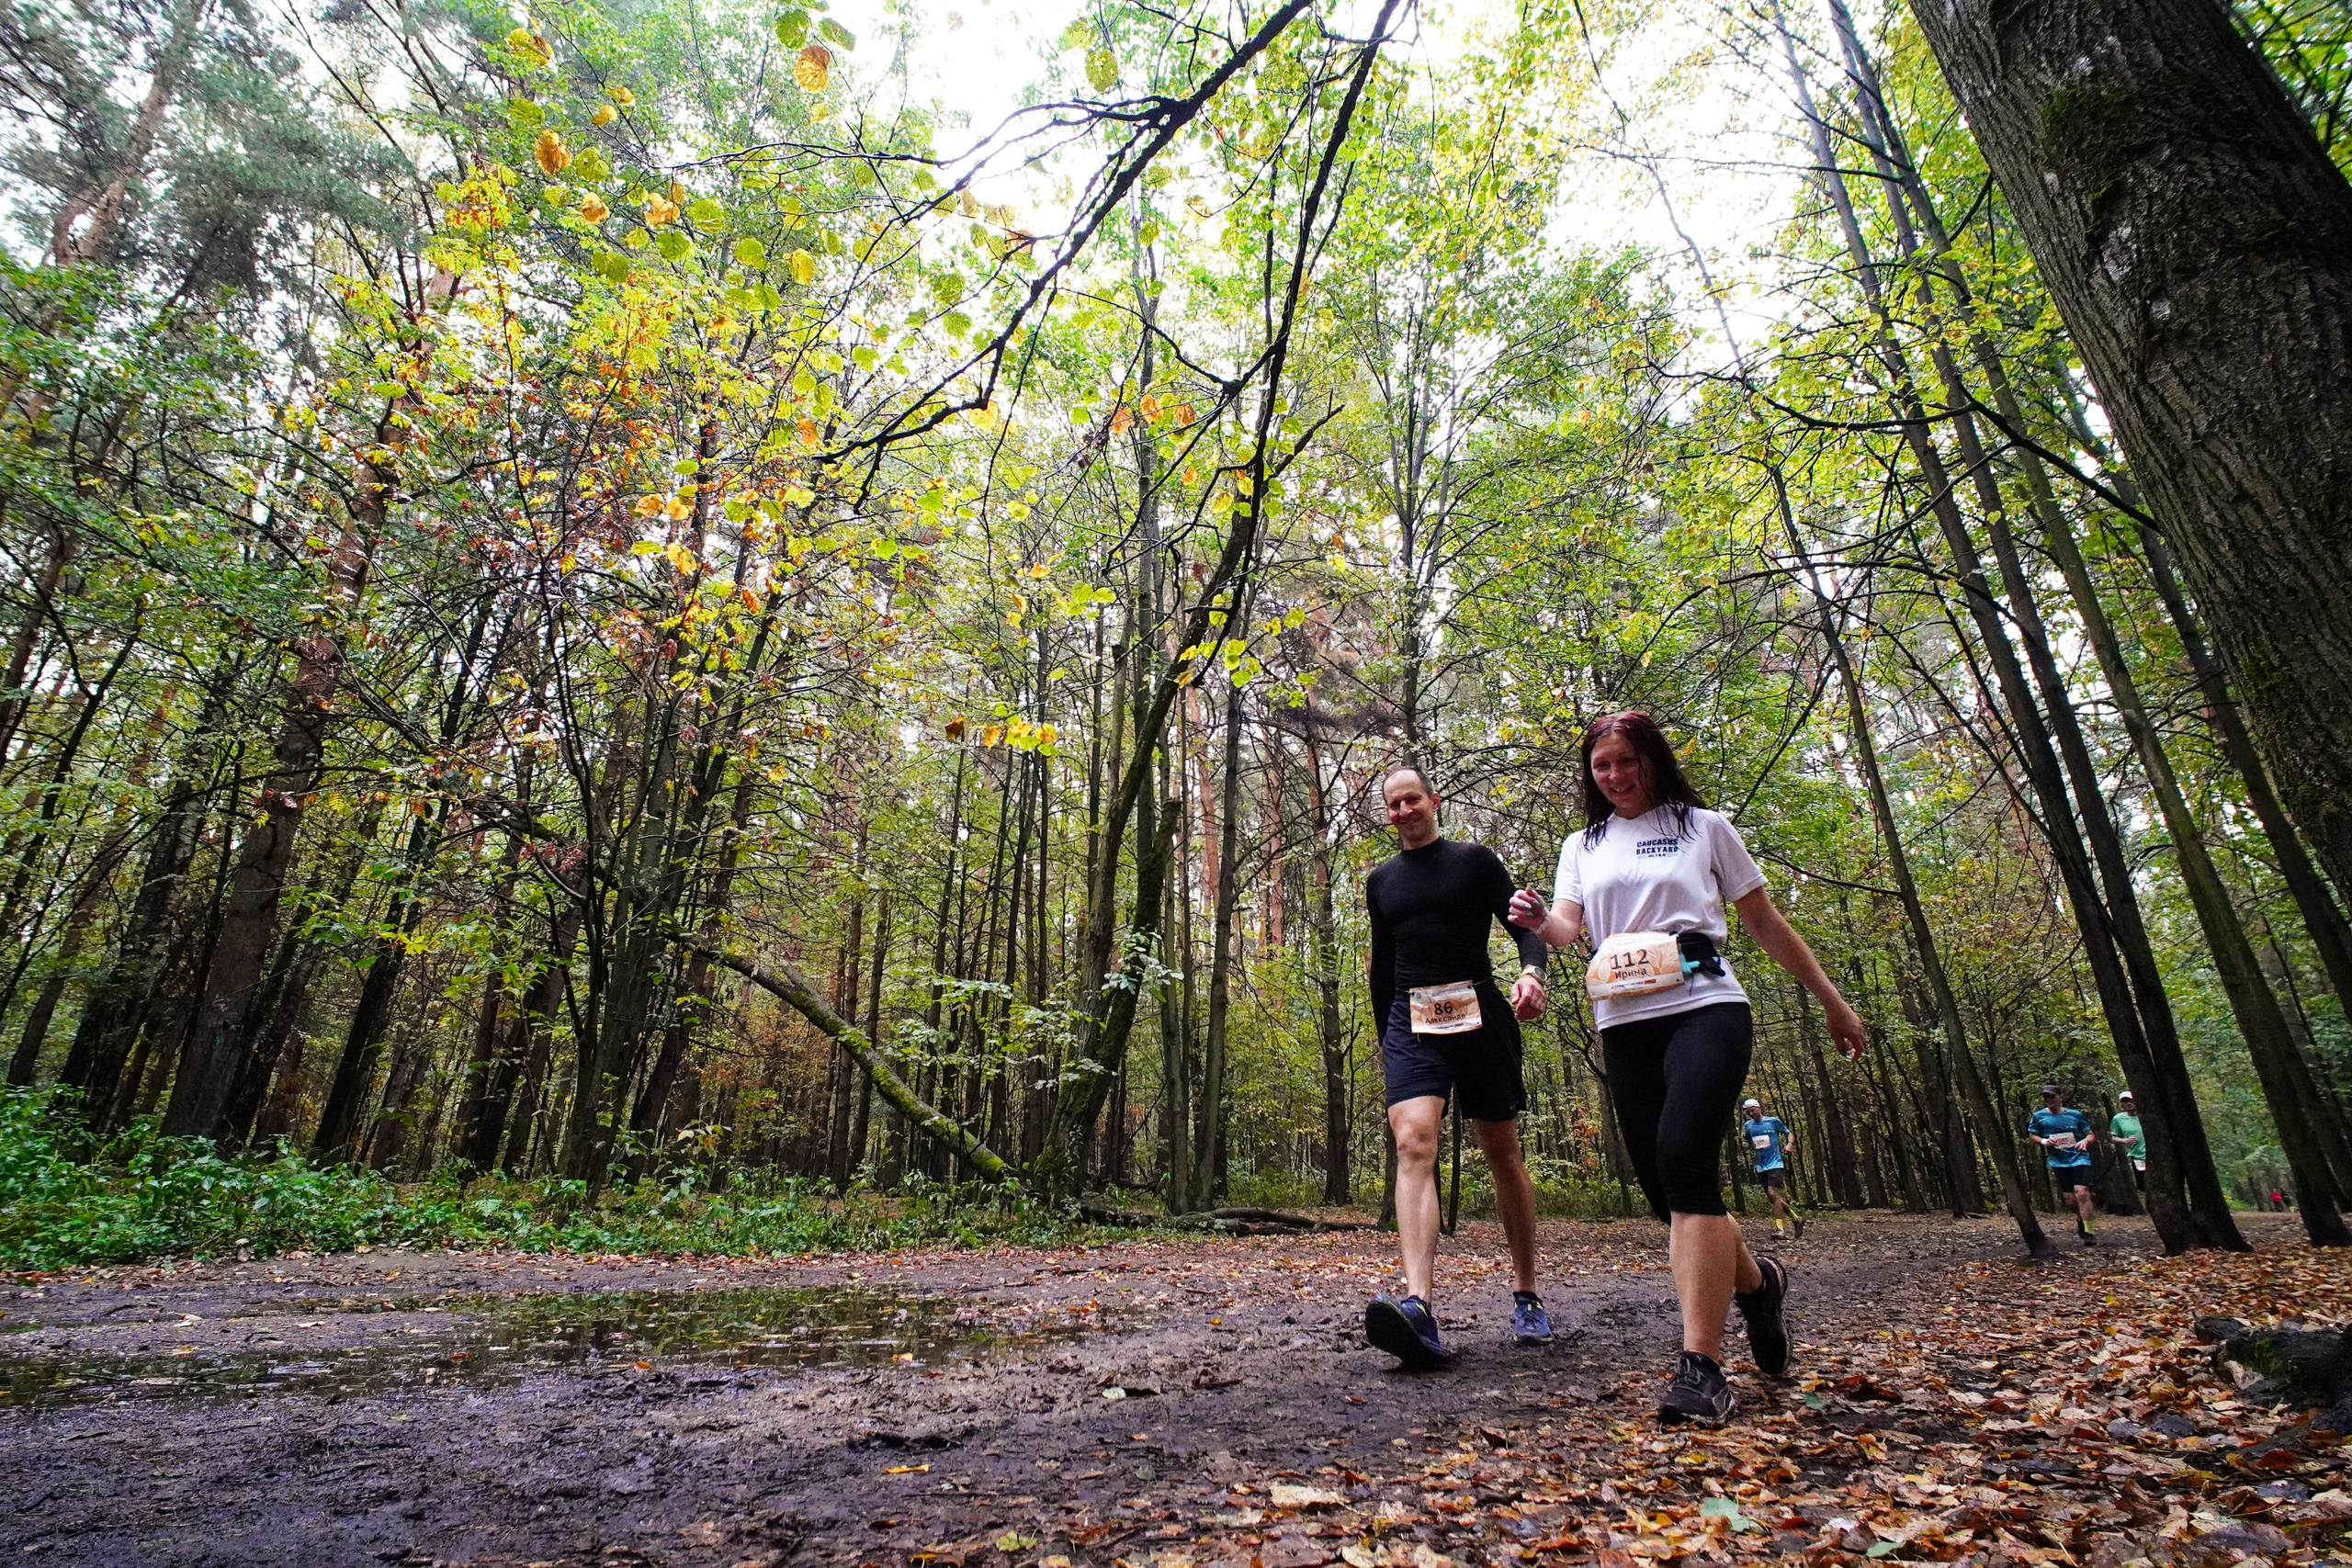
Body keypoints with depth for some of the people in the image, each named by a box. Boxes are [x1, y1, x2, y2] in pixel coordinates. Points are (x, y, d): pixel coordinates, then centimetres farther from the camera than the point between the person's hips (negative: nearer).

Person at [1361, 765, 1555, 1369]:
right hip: (1410, 1023, 2)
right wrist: (1385, 1035, 22)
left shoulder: (1474, 860, 5)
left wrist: (1531, 971, -21)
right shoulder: (1381, 880, 15)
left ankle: (1526, 1297, 25)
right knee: (1412, 1143, -19)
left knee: (1503, 1154, 8)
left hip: (1478, 1015, -1)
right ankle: (1418, 1309, -31)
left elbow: (1525, 929, 0)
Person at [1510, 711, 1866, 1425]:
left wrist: (1832, 1000, 14)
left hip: (1704, 1007, -4)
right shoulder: (1583, 845, 15)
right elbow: (1568, 927, 2)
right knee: (1662, 1185, 4)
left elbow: (1764, 921, 13)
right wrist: (1538, 922, -22)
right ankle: (1754, 1279, 34)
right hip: (1624, 1023, 4)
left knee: (1682, 1158, -23)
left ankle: (1701, 1368, -18)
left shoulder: (1704, 827, 9)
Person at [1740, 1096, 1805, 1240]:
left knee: (1773, 1193, -18)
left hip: (1775, 1163, -5)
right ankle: (1797, 1219, 26)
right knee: (1775, 1197, 8)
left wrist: (1790, 1144, -12)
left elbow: (1789, 1133, 7)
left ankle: (1780, 1228, -16)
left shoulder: (1773, 1121, -3)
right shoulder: (1748, 1125, 8)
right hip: (1760, 1167, 5)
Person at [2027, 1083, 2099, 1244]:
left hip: (2079, 1158, -2)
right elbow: (2032, 1135, 11)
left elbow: (2090, 1134, 7)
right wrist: (2043, 1141, -9)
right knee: (2069, 1200, 5)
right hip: (2058, 1161, 2)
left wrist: (2085, 1141, -14)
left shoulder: (2075, 1115, 1)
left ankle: (2089, 1232, -10)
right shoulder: (2038, 1116, 2)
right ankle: (2080, 1218, 37)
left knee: (2082, 1193, -18)